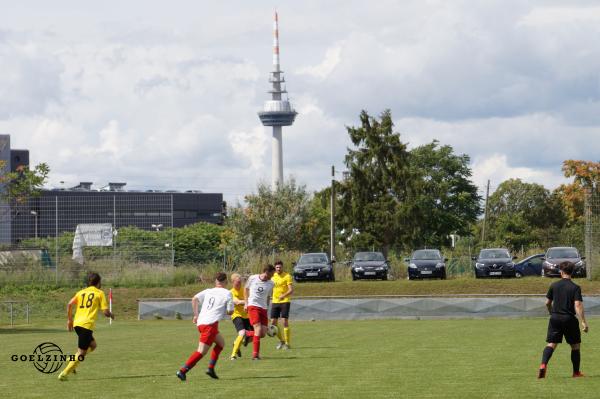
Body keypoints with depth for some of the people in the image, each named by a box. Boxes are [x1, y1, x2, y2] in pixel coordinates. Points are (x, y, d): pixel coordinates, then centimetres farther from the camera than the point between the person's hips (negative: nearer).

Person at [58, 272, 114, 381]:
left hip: (77, 323, 7)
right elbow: (106, 312, -2)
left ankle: (72, 361, 8)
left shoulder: (81, 292, 17)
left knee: (93, 345, 25)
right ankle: (64, 374, -12)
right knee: (81, 352, -3)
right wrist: (111, 315, 19)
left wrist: (69, 319, 12)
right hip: (87, 324, -7)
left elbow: (69, 305, 3)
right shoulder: (100, 293, 3)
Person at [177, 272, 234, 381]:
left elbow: (194, 299, 4)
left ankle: (211, 368, 16)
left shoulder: (208, 291, 17)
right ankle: (182, 371, -21)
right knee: (201, 351, -10)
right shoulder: (227, 293, 3)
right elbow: (230, 311, 1)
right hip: (210, 324, -7)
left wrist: (196, 315, 7)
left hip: (201, 322, 7)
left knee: (221, 342, 24)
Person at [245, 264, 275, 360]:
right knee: (258, 329, -18)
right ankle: (255, 354, -14)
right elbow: (246, 289, 14)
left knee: (263, 333, -2)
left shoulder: (270, 283, 4)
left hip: (263, 308, 4)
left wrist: (266, 308, 14)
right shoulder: (252, 278, -3)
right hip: (253, 306, -4)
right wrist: (246, 303, 9)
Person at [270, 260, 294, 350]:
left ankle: (287, 343, -3)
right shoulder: (273, 276, 10)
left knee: (285, 322, -9)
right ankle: (281, 340, 20)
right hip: (275, 302, 6)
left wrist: (284, 295, -32)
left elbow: (291, 290, -16)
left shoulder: (287, 276, -8)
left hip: (285, 301, -6)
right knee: (273, 322, 2)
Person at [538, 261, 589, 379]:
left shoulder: (554, 285, 4)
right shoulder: (575, 288, -6)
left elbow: (547, 303, 11)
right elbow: (577, 305, -15)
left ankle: (543, 365, -25)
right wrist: (583, 322, -17)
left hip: (555, 318, 2)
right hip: (569, 319, -2)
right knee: (575, 345, 13)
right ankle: (576, 372, 18)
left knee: (551, 344, 0)